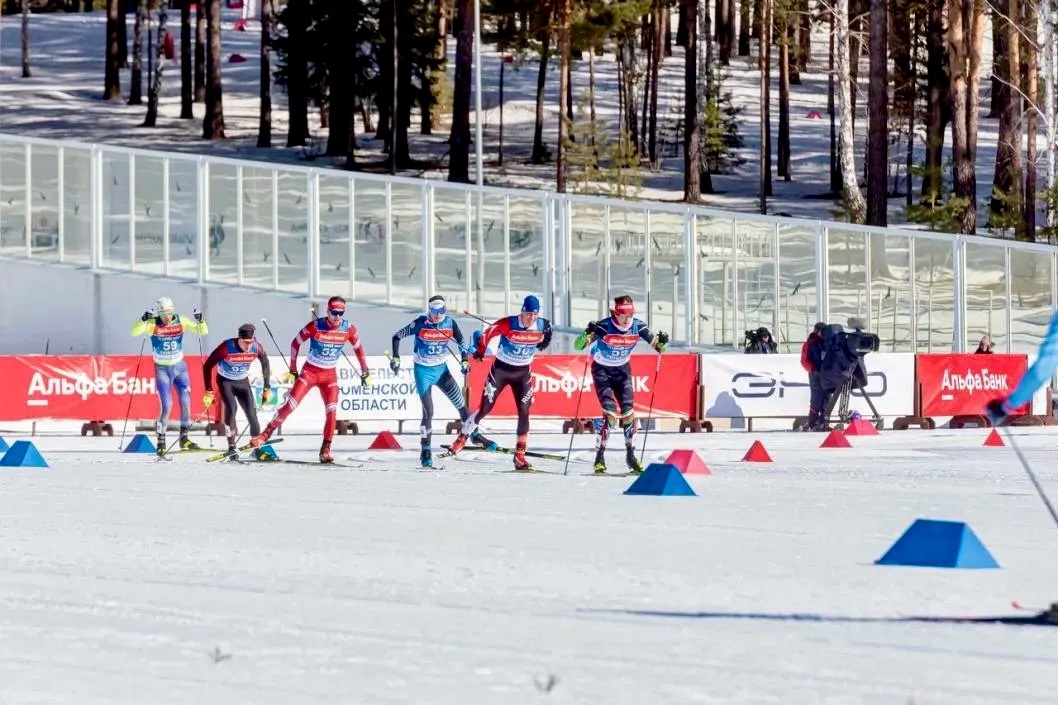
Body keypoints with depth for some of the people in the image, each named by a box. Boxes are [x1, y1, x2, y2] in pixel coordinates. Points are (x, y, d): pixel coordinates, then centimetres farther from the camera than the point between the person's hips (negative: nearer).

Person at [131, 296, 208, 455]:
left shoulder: (180, 322, -7)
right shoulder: (153, 324, -14)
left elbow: (203, 331, -6)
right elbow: (135, 332, -27)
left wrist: (200, 321, -26)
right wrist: (144, 319, -43)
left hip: (179, 367, 3)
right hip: (162, 369, -3)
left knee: (185, 402, 0)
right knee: (166, 406, -10)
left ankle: (184, 439, 15)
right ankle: (161, 442, 4)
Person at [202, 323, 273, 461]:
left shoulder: (257, 348, -20)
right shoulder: (226, 348, -31)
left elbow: (265, 363, 2)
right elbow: (207, 366, -21)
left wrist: (267, 388, 4)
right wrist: (209, 392, -21)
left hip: (243, 382, 3)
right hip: (225, 381, -3)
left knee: (251, 413, -4)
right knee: (231, 407, -25)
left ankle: (257, 449, 12)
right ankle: (231, 447, -18)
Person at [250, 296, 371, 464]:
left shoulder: (348, 329, -9)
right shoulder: (315, 326, -17)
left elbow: (358, 348, 9)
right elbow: (295, 343, -4)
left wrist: (365, 372, 13)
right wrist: (293, 370, 0)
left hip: (330, 375, 2)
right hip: (310, 371, -2)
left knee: (332, 411, -11)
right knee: (290, 405, -12)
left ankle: (325, 450, -2)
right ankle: (264, 435, -1)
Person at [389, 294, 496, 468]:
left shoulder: (450, 323, -7)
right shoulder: (420, 324, -17)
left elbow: (461, 342, 8)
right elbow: (397, 336, -10)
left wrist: (464, 361, -4)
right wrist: (395, 358, -17)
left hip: (442, 369, 4)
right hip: (423, 371, -4)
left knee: (461, 404, 7)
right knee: (428, 411, -10)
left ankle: (474, 435, 28)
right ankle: (425, 451, 0)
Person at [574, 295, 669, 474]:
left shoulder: (637, 326, -16)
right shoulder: (604, 327, -26)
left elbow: (659, 347, -8)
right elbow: (578, 346, -28)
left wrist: (662, 342, -31)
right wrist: (587, 333, -48)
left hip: (622, 371, 3)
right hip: (602, 370, -3)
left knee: (628, 411, -6)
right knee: (610, 412, -18)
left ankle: (631, 455, 9)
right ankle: (600, 457, -9)